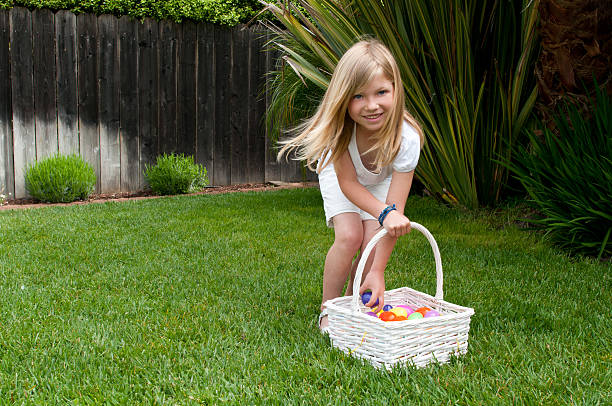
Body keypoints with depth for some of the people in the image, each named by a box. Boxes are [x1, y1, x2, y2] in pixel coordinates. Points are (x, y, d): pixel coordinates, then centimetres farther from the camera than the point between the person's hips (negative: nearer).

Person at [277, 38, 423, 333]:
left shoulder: (407, 139, -38)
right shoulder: (340, 128, -36)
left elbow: (395, 209, -35)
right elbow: (348, 183, -27)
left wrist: (378, 272, -36)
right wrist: (384, 212, -47)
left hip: (381, 180, 1)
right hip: (341, 174, -1)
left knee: (373, 242, -16)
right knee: (349, 236, -20)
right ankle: (328, 308, -1)